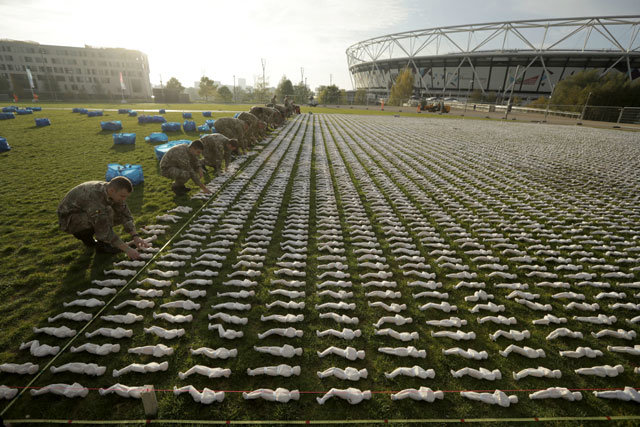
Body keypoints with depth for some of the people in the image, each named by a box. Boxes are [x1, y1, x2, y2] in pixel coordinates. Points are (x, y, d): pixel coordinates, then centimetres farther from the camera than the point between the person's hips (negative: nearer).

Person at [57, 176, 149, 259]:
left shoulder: (114, 192, -14)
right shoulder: (95, 197, -37)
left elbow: (125, 215, -6)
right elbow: (104, 232, -35)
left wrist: (135, 236, -18)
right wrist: (127, 249, -33)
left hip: (84, 214, 8)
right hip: (68, 220, -8)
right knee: (107, 212, -31)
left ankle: (84, 235, 9)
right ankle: (102, 245, -12)